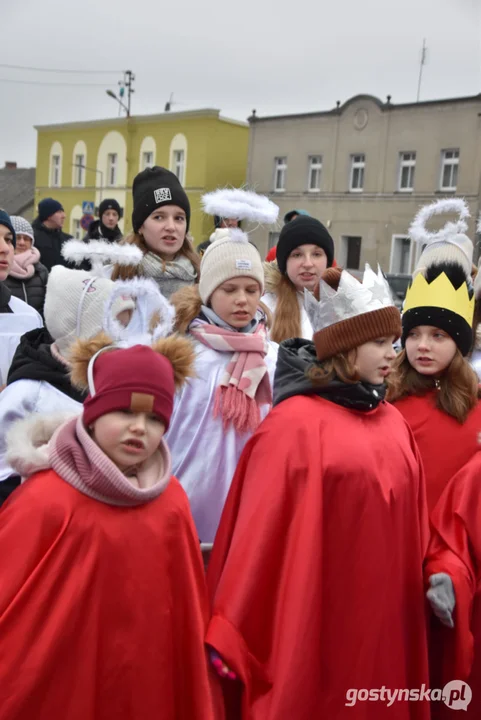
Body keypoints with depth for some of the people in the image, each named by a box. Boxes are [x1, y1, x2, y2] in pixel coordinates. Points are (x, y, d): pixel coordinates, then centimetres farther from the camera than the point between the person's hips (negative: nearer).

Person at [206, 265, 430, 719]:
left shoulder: (392, 422, 6)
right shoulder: (295, 423, -14)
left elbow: (409, 525, 12)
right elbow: (260, 532, -14)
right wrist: (230, 630, -13)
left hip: (382, 617, 6)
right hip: (313, 620, -6)